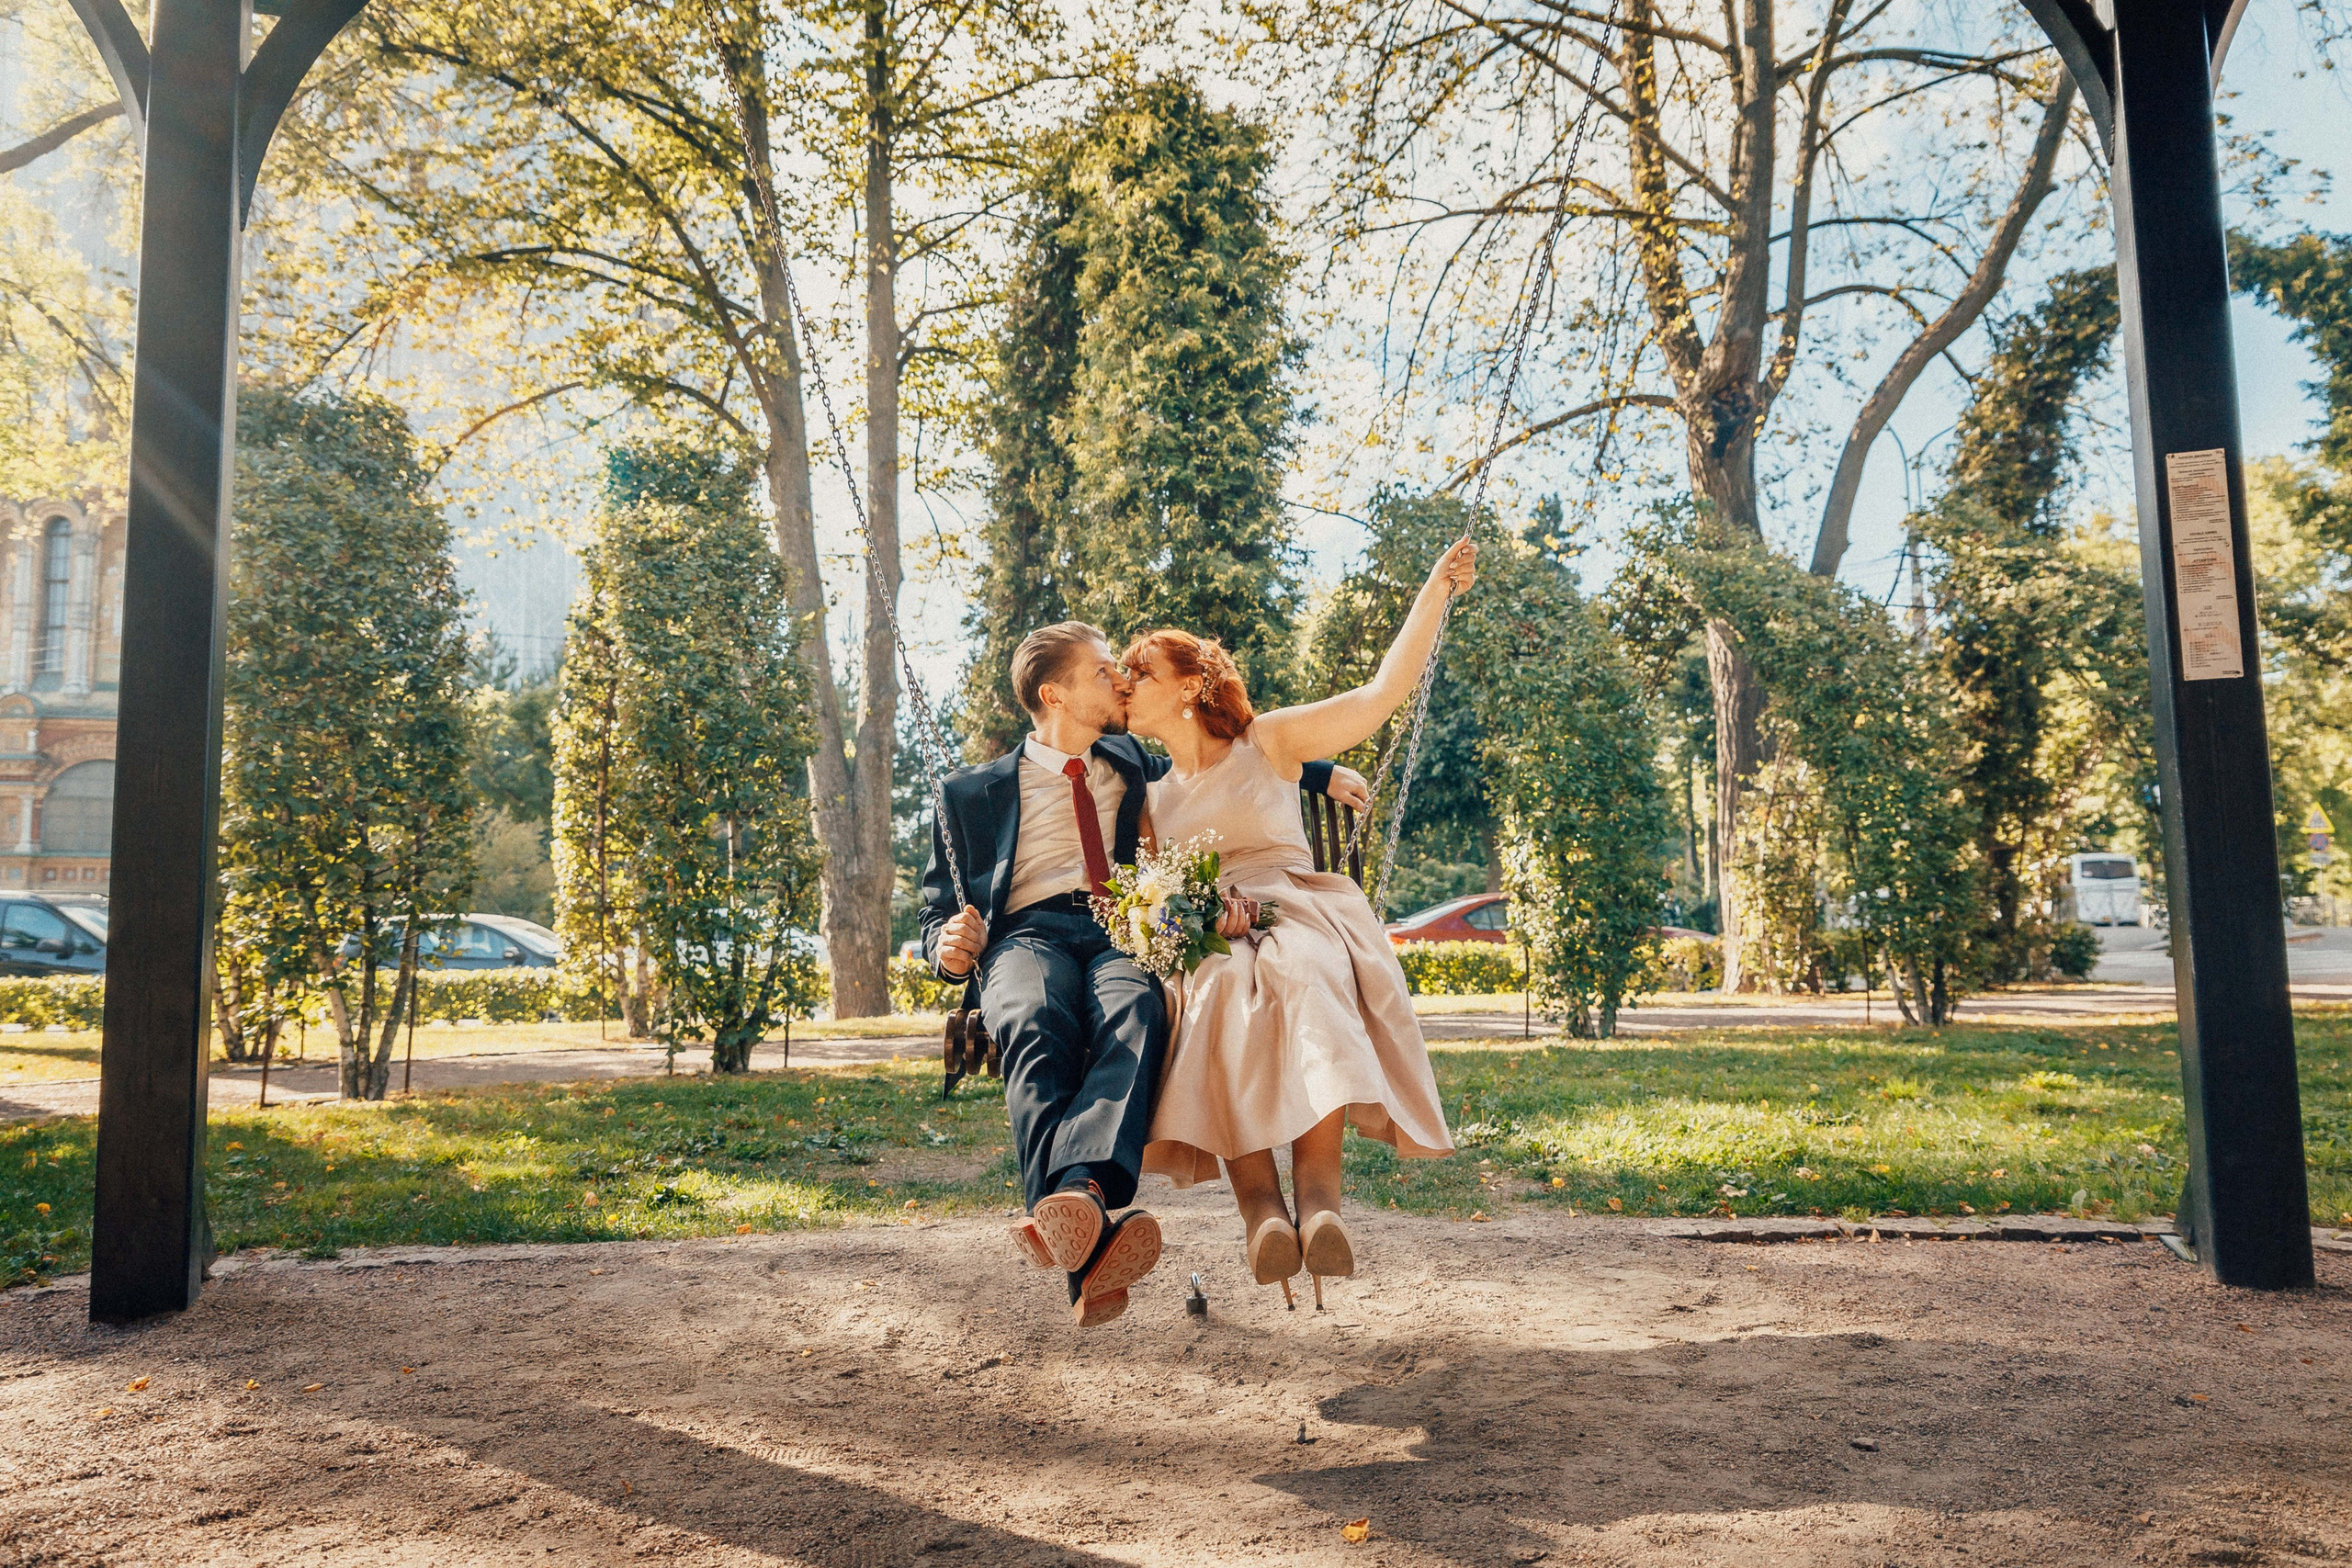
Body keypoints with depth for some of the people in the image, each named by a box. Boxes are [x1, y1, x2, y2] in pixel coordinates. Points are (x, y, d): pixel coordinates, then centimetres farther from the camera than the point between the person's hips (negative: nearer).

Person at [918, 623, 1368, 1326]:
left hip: (1126, 931, 2)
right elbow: (938, 910, 21)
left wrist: (1318, 774, 31)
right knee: (1035, 1026, -40)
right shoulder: (975, 791, 20)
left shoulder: (1136, 766, 30)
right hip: (1027, 933, -1)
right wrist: (949, 943, -3)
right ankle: (1092, 1238, -58)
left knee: (1135, 1010, -39)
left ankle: (1079, 1192, -62)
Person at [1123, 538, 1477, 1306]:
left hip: (1297, 917, -1)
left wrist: (1434, 593, 2)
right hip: (1201, 945, 2)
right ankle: (1258, 1203, -44)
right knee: (1221, 994, -36)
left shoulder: (1268, 741, 13)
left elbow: (1382, 694, 7)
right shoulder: (1146, 794, 23)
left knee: (1304, 976, -38)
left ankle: (1318, 1191, -45)